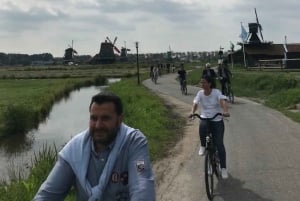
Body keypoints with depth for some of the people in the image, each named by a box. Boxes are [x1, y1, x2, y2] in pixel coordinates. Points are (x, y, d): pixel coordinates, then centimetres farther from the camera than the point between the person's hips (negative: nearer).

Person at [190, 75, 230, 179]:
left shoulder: (216, 92, -11)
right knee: (202, 126, -36)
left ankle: (223, 168, 3)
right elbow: (195, 104, -7)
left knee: (219, 144, -10)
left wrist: (225, 112, -46)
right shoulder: (200, 93, -1)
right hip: (205, 119, 2)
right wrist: (192, 112, -29)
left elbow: (222, 101, -27)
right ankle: (203, 146, -7)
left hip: (217, 121, -2)